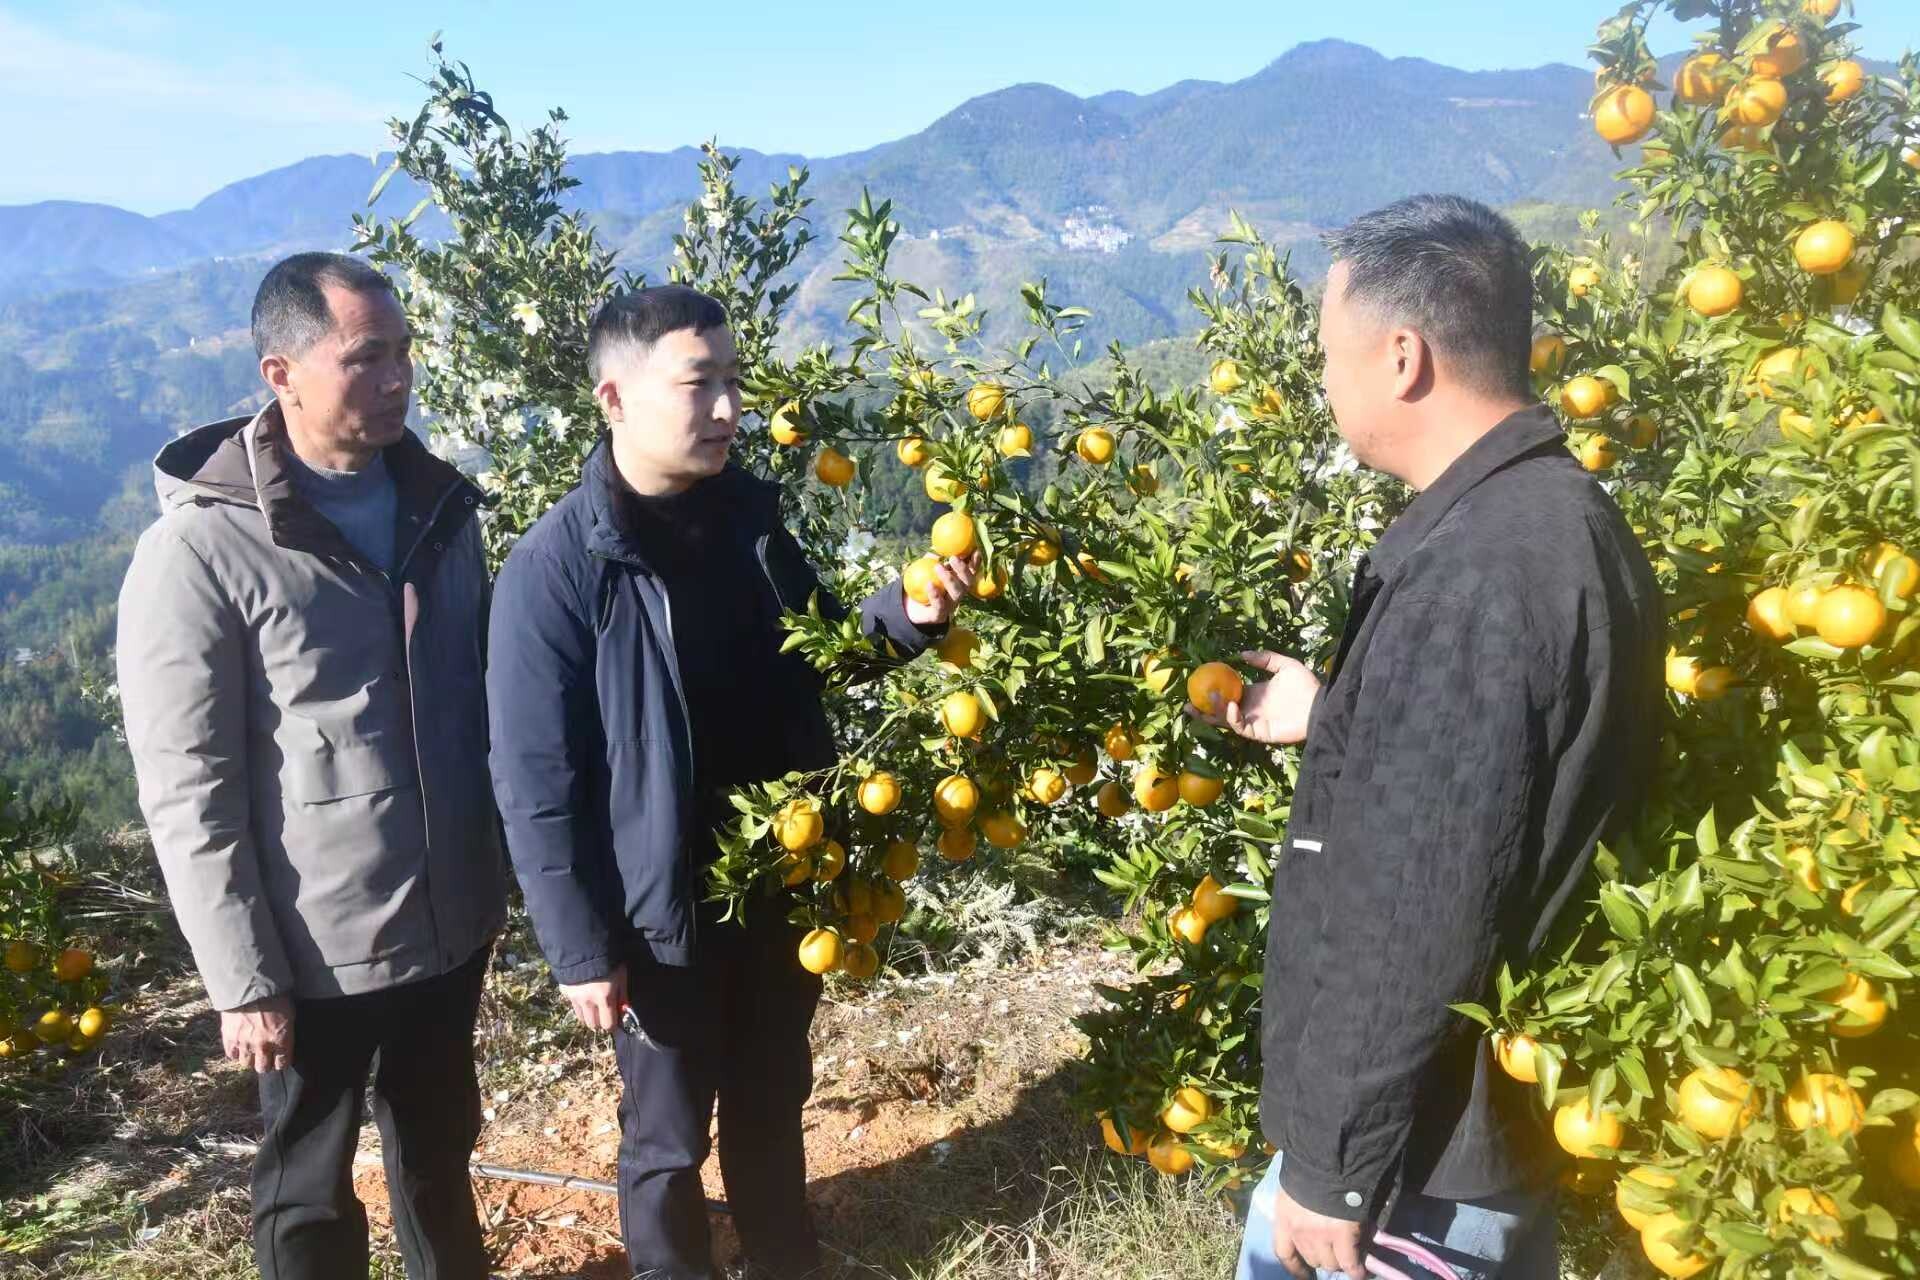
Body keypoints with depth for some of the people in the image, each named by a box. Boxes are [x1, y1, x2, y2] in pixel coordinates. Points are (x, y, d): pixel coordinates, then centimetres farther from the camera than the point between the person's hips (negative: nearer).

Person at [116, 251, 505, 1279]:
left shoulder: (437, 508, 1)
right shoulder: (200, 551, -16)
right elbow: (187, 794, -14)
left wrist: (503, 867, 9)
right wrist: (243, 978, -13)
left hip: (451, 922, 5)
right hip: (317, 952, -5)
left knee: (439, 1148, 25)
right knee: (311, 1189, 18)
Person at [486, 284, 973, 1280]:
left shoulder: (747, 514, -1)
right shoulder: (556, 565, -18)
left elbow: (815, 659, 13)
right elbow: (536, 780, -15)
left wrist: (903, 619, -7)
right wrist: (580, 946, -13)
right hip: (661, 909, -5)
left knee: (773, 1105, 24)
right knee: (668, 1137, 16)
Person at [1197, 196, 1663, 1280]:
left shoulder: (1475, 569, -28)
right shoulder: (1548, 513, 4)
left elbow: (1419, 915, -27)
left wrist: (1332, 1165, -18)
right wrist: (1330, 721, 19)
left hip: (1433, 1141, -9)